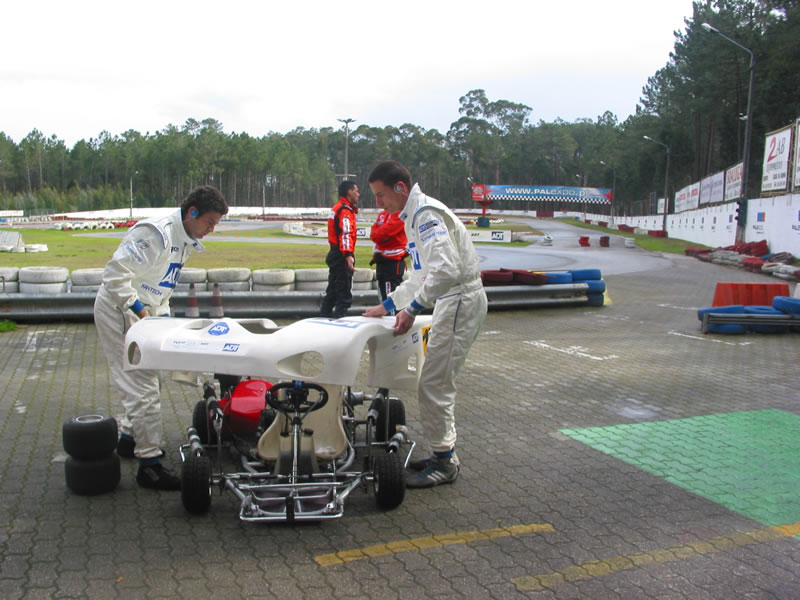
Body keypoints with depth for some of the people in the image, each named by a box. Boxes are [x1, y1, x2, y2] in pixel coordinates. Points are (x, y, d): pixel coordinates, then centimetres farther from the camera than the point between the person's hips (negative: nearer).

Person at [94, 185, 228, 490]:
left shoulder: (185, 241, 8)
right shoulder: (156, 234, -23)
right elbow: (115, 273, -27)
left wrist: (164, 316, 9)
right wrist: (141, 310, -26)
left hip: (144, 313, 10)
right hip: (119, 313, -10)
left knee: (145, 382, 20)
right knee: (144, 388, -10)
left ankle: (129, 438, 38)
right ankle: (149, 463, -4)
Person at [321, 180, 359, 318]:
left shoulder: (336, 208, 17)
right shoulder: (346, 211, -15)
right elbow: (346, 233, -27)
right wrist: (348, 255, -36)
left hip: (334, 254, 10)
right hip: (342, 256, -10)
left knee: (333, 289, 18)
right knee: (345, 293, -7)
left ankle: (325, 315, 25)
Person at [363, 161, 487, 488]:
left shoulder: (426, 213, -16)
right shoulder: (414, 216, 17)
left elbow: (446, 269, -29)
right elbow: (421, 276, 25)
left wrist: (413, 308, -25)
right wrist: (387, 305, 20)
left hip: (461, 300, -11)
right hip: (451, 301, 11)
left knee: (434, 384, -7)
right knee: (438, 382, 14)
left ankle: (444, 462, 4)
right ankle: (444, 453, 24)